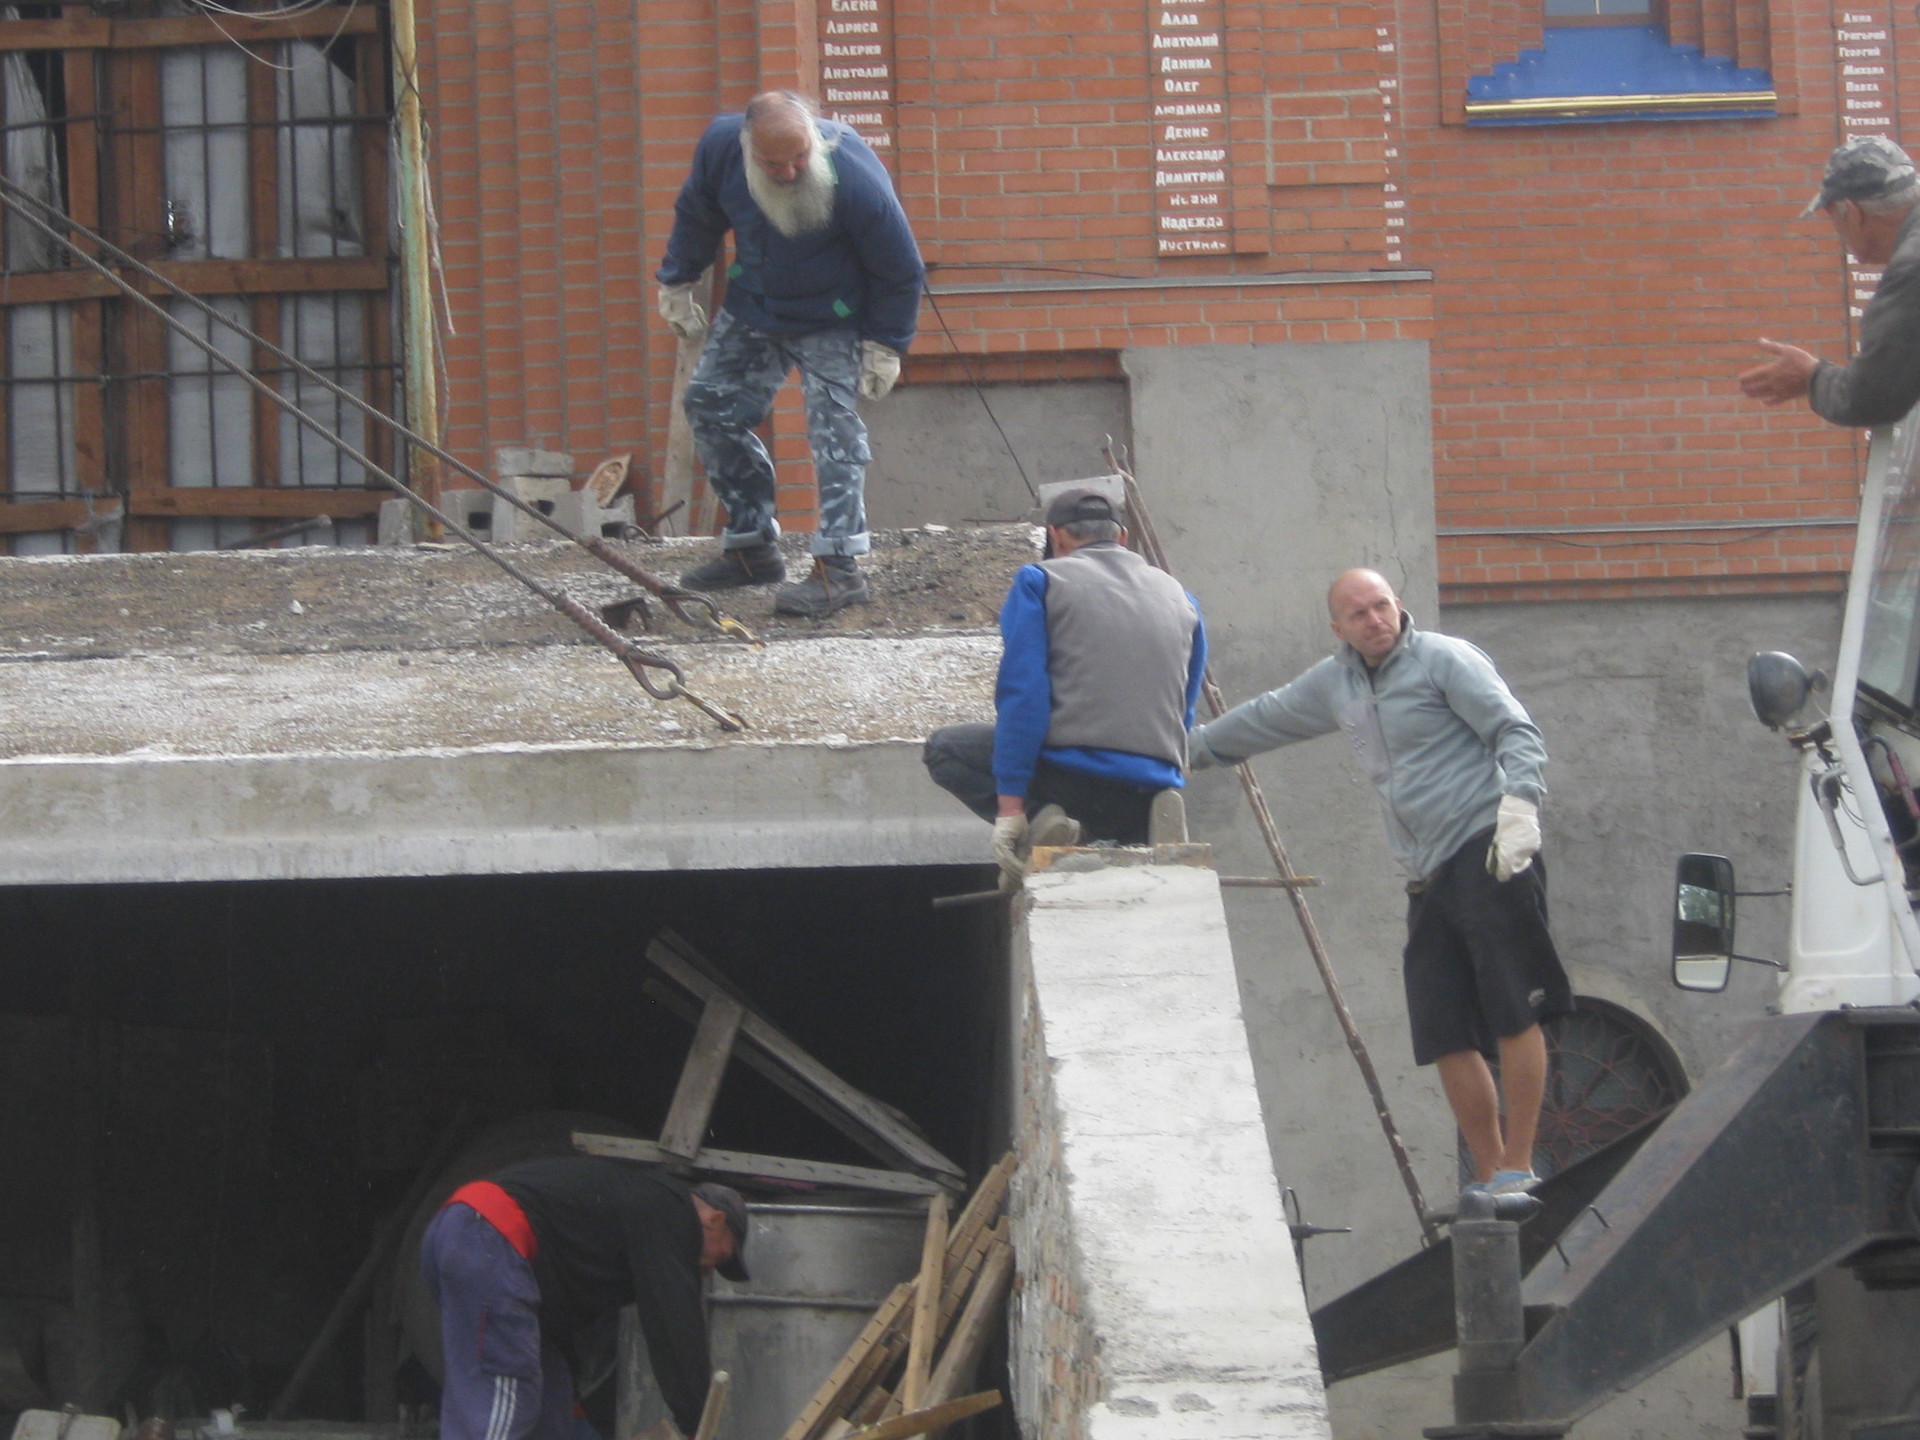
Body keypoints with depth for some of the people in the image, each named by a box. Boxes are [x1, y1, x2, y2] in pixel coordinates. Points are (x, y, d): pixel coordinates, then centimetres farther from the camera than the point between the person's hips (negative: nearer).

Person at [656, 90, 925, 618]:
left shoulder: (856, 178, -33)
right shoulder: (721, 146, -21)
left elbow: (900, 272, -18)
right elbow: (695, 214, 3)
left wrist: (884, 346, -13)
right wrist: (676, 283, 12)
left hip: (830, 322, -5)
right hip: (752, 308, 5)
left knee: (833, 426, -17)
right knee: (710, 405, 5)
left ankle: (840, 566, -17)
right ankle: (752, 549, 15)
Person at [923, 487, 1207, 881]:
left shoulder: (1040, 581, 5)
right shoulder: (1180, 598, 19)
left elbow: (1022, 697, -5)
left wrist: (1010, 807, -7)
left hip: (1072, 770, -4)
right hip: (1156, 784, 4)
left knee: (945, 748, 18)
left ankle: (1040, 819, -7)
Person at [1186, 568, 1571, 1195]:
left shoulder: (1445, 660, -1)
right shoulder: (1334, 684, 19)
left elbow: (1517, 733, -8)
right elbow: (1265, 719, 36)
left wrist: (1518, 804, -24)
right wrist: (1193, 748, 47)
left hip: (1487, 855, -7)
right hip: (1429, 879, 7)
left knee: (1515, 1014, -11)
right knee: (1447, 1037, 0)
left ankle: (1518, 1170, -9)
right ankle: (1490, 1178, 3)